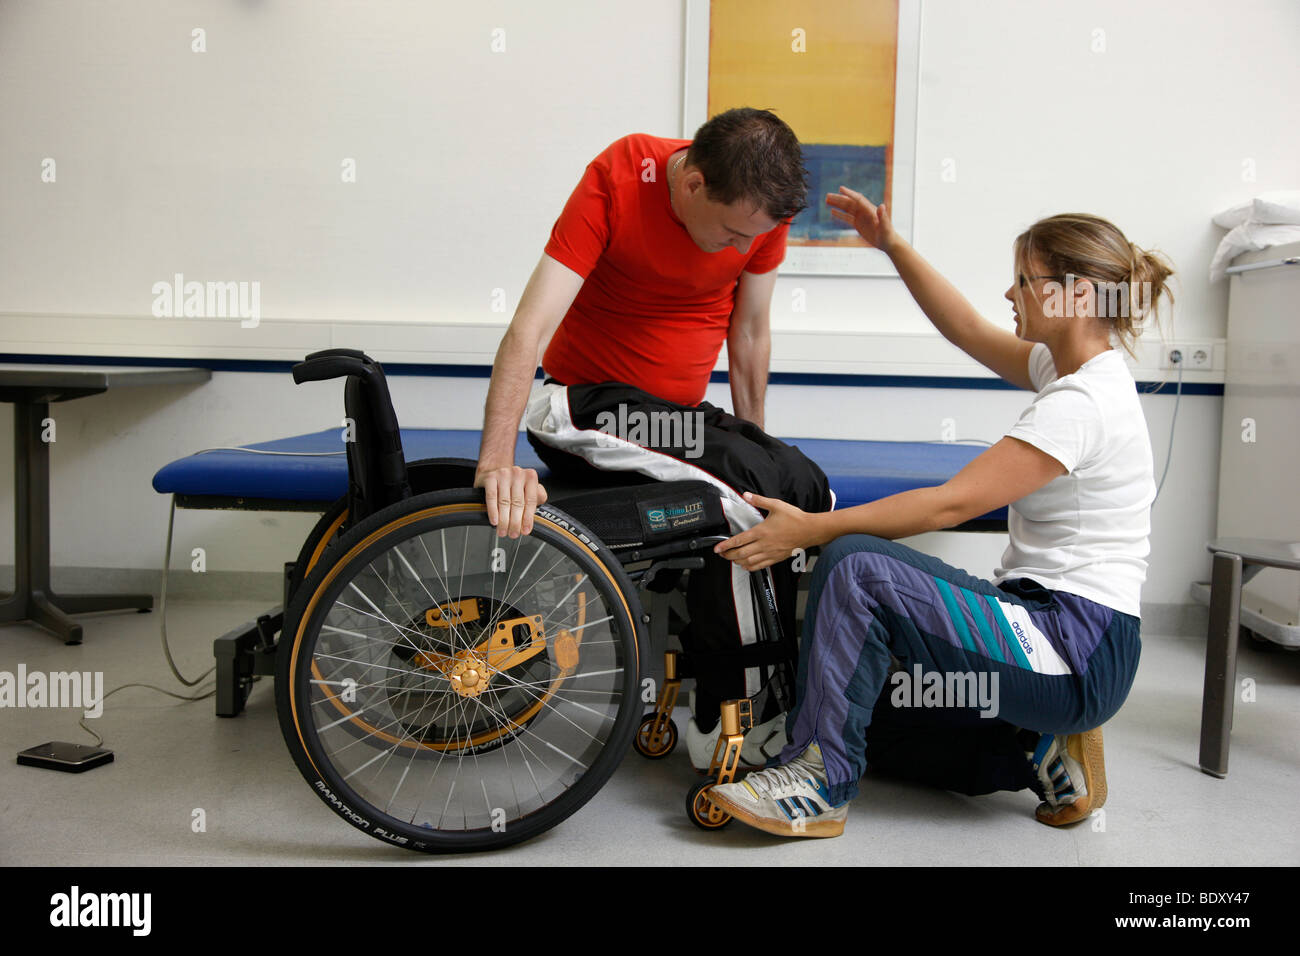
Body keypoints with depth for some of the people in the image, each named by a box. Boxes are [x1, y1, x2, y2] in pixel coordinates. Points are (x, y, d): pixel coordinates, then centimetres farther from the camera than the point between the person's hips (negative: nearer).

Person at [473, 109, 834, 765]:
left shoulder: (762, 207, -7)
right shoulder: (618, 182, -20)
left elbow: (750, 334, 6)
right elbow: (528, 329, -27)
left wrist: (753, 446, 11)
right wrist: (497, 460, -38)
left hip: (680, 414, 6)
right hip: (590, 407, -6)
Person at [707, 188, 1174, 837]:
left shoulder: (1083, 404, -20)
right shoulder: (1076, 367, 8)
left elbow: (950, 504, -23)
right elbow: (967, 330, 18)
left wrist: (811, 528, -22)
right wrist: (892, 245, 12)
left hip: (1079, 651, -10)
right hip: (1045, 618, 10)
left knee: (855, 567, -24)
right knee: (870, 702, 14)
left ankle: (820, 783, -15)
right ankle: (1040, 749, 10)